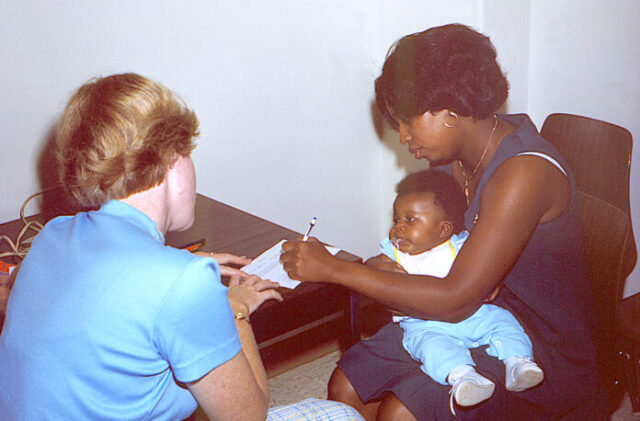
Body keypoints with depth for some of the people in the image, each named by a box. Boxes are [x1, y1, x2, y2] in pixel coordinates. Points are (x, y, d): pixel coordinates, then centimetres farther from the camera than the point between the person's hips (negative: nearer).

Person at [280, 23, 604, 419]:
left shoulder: (524, 172, -27)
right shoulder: (456, 156, 0)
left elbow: (457, 300, -29)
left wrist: (335, 269, -25)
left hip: (543, 348, -8)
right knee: (345, 388, -5)